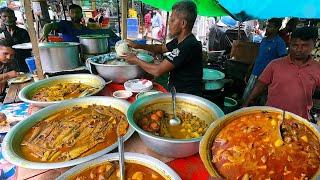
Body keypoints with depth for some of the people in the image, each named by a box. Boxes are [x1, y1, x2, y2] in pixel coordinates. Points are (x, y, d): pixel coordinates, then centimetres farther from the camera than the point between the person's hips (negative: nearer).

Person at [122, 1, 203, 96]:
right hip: (175, 90, 8)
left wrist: (136, 60, -9)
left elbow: (158, 71, -25)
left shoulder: (189, 45, -24)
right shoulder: (179, 41, 3)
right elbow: (162, 48, 22)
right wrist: (139, 46, 8)